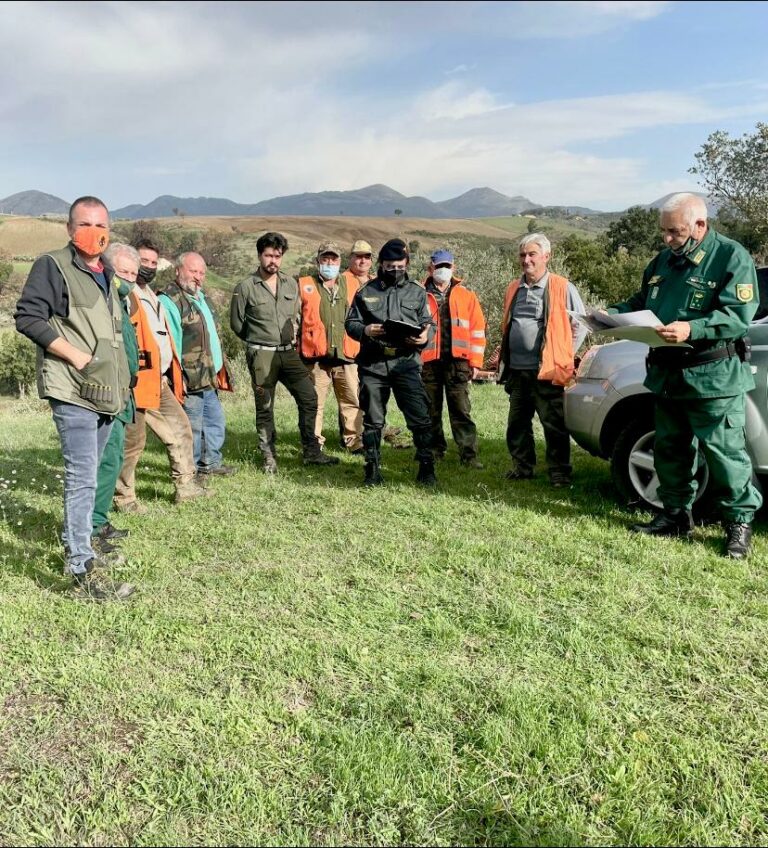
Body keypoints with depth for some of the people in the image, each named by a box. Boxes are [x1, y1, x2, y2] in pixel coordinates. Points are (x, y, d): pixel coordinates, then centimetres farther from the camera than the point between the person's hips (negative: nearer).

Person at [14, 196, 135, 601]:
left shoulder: (106, 274, 19)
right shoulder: (52, 266, -5)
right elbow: (27, 317, -14)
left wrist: (121, 380, 16)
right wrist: (78, 358, -18)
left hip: (106, 392, 8)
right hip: (73, 390, -8)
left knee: (85, 476, 18)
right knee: (82, 479, -11)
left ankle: (77, 546, 32)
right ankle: (83, 573, -8)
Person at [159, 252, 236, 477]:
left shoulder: (199, 298, 18)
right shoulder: (169, 302, -14)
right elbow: (168, 342, -21)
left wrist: (220, 369, 23)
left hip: (209, 377, 10)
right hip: (190, 380, -10)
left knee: (216, 421, 19)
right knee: (192, 427, -2)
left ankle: (211, 462, 34)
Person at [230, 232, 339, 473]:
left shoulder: (291, 284, 7)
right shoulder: (245, 288, -6)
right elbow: (236, 324, 2)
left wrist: (292, 336, 11)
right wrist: (260, 341, 8)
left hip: (289, 352, 4)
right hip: (261, 355, -4)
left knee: (309, 398, 1)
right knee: (265, 408, 3)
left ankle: (311, 453, 13)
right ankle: (269, 458, 15)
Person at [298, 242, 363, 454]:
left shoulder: (351, 285, 14)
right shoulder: (305, 285, 6)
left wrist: (360, 347, 11)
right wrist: (300, 346, 2)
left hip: (346, 355, 2)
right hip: (316, 356, -2)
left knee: (352, 401, 5)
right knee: (314, 403, 3)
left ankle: (354, 441, 15)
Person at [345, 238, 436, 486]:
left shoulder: (417, 292, 11)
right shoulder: (365, 292, 10)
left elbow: (427, 323, 13)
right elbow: (350, 323, 10)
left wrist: (424, 337, -10)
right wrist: (365, 330, -12)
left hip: (406, 363, 0)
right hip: (372, 364, 1)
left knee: (420, 417, -5)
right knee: (372, 420, 7)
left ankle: (426, 469, 7)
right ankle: (372, 470, 18)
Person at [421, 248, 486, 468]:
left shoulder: (466, 296, 9)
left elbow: (477, 330, 8)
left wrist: (475, 362, 2)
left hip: (457, 361, -1)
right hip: (428, 362, 1)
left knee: (461, 410, -3)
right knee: (430, 410, 9)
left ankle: (469, 454, -1)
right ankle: (435, 450, 22)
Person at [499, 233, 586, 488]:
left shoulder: (562, 288, -5)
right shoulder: (514, 288, 12)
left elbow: (580, 325, 1)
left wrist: (563, 357, 0)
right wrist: (504, 357, 15)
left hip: (546, 371, -6)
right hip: (516, 370, 6)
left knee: (554, 425, -1)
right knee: (517, 423, 13)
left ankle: (560, 473, 8)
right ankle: (522, 467, 25)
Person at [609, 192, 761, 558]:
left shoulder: (731, 257, -9)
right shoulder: (664, 260, 13)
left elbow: (738, 315, -18)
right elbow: (641, 302, 22)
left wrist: (692, 330, -31)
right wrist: (614, 314, 2)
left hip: (713, 377, -7)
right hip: (667, 374, 7)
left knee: (723, 450, -3)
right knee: (670, 448, 13)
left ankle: (739, 522, 10)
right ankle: (676, 515, 27)